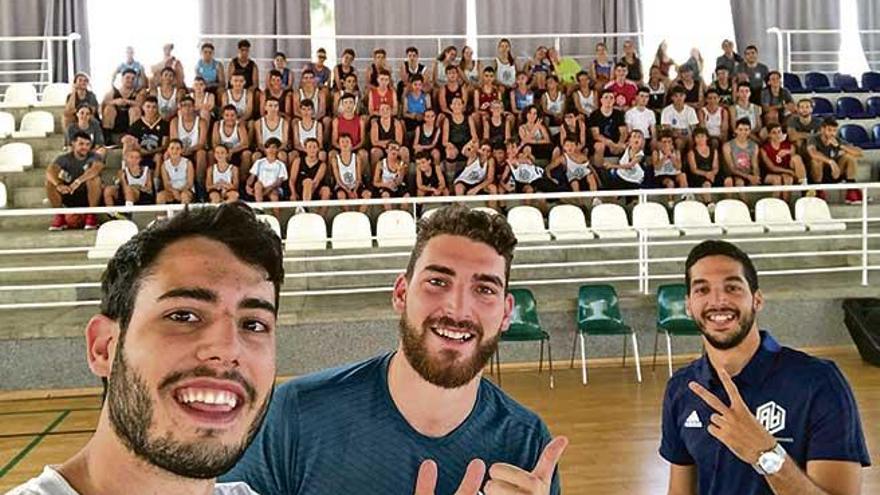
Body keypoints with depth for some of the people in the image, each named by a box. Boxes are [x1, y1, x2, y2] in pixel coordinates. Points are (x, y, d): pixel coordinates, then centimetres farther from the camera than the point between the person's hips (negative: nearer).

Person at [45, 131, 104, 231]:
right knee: (50, 182, -19)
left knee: (94, 178, -30)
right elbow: (50, 171, -22)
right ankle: (59, 216, -5)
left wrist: (79, 180, -50)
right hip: (70, 197, 3)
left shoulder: (93, 157, -10)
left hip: (89, 196, -3)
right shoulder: (65, 158, -3)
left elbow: (98, 167, -36)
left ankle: (92, 215, -18)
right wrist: (58, 184, -45)